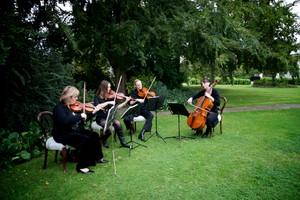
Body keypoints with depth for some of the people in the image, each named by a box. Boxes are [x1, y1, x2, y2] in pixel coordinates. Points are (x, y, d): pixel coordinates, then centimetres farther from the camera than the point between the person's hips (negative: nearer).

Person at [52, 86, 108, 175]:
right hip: (64, 135, -8)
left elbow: (82, 120, 15)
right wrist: (80, 116, -29)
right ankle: (82, 166, -16)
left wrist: (94, 112, 7)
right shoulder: (59, 107, -16)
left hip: (76, 131, 8)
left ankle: (98, 157, 13)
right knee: (87, 140, -27)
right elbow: (65, 121, -35)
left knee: (94, 135, -5)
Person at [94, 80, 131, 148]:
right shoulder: (97, 97, -8)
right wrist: (108, 102, -31)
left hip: (108, 117, 4)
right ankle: (104, 140, 5)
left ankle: (122, 142, -10)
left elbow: (116, 107, 1)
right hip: (100, 118, -4)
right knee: (109, 129, -30)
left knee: (118, 123, -26)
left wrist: (126, 101, -5)